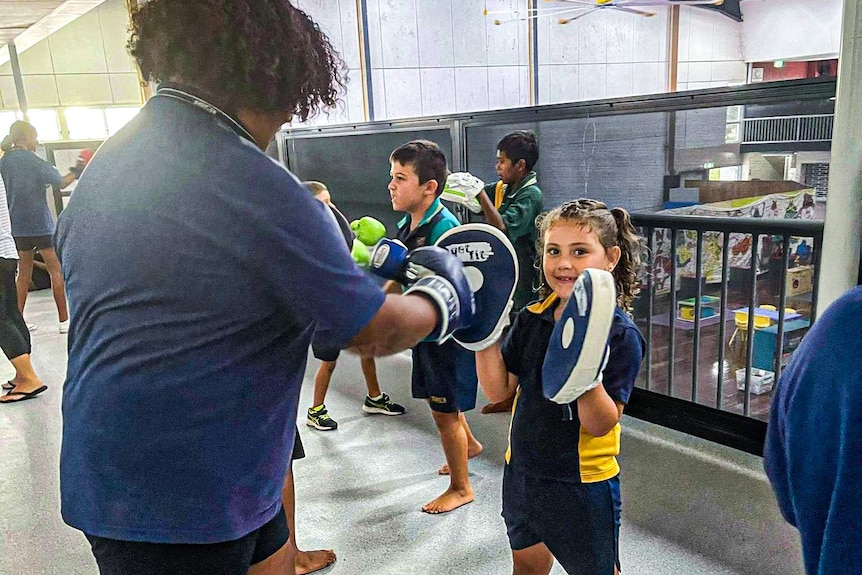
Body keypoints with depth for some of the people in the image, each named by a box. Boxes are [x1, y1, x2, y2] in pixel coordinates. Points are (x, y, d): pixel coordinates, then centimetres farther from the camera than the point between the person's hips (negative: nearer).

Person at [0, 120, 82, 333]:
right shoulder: (32, 160, -10)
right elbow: (60, 182, -5)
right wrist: (76, 172, 10)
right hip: (39, 223, -6)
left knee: (24, 272, 14)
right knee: (56, 270, -1)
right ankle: (64, 320, -1)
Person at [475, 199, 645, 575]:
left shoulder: (620, 335, -19)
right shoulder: (531, 319, -4)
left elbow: (601, 425, -23)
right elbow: (500, 390, -3)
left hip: (583, 486, -5)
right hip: (522, 472, 5)